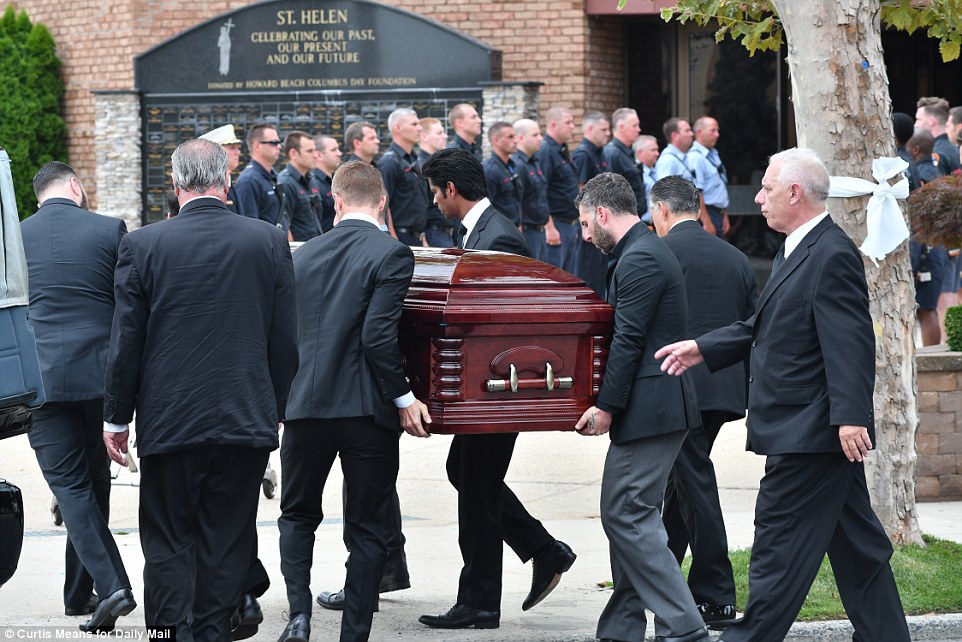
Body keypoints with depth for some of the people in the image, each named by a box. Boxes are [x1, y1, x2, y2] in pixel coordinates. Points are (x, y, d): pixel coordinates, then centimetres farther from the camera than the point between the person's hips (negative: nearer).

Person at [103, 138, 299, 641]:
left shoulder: (142, 246, -7)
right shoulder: (269, 241, -2)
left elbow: (126, 343, -3)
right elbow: (285, 342, 2)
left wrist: (116, 418, 7)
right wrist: (274, 411, 14)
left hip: (170, 424, -2)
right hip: (247, 422, 2)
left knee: (168, 546, 7)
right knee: (226, 544, 11)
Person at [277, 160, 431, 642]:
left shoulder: (303, 254, 6)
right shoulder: (391, 254, -9)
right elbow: (379, 336, -17)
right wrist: (403, 398, -7)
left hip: (305, 404, 3)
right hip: (367, 407, -3)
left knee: (297, 516, 19)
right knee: (366, 530, 7)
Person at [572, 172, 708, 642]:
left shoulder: (639, 260, -14)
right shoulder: (644, 252, 19)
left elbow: (628, 341, -18)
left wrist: (607, 406, -14)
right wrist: (611, 404, 17)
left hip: (649, 409, -11)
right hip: (652, 408, 11)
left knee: (628, 517, -11)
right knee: (623, 516, 14)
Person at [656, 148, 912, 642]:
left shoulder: (832, 256, -17)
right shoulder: (797, 250, 16)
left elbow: (850, 344, -25)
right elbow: (764, 327, 24)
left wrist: (850, 416, -31)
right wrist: (703, 349, 19)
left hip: (807, 434, -11)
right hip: (813, 433, 11)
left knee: (780, 545, -5)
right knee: (854, 543, 14)